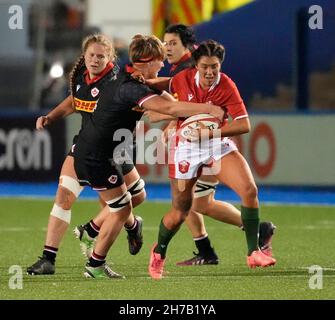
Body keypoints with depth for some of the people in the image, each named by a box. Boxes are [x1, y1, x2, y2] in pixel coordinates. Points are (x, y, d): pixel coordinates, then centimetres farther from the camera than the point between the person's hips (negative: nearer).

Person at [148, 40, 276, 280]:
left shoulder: (226, 87, -15)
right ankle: (159, 253, 33)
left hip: (218, 144, 0)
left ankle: (254, 253, -11)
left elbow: (244, 125, -21)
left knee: (249, 189, -21)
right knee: (179, 213, 2)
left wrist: (210, 132, -27)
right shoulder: (181, 80, -10)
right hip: (186, 146, 0)